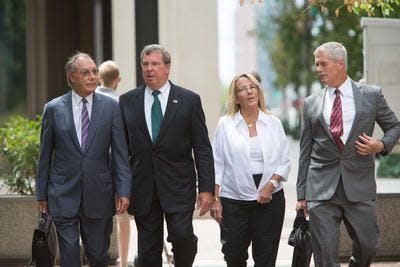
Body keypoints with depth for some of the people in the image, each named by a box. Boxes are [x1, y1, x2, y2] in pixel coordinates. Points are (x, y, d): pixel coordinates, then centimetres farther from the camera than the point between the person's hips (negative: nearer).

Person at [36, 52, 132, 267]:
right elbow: (45, 155, 7)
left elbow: (120, 153, 1)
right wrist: (42, 194, 7)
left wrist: (124, 191, -7)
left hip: (99, 196, 1)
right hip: (64, 197, -1)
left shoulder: (110, 107, 2)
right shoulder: (53, 109, 1)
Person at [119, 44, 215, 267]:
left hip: (178, 187, -2)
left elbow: (202, 148, 1)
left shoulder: (189, 100, 2)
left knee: (181, 234, -18)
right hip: (143, 188, 2)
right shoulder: (127, 101, 7)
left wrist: (206, 188, -6)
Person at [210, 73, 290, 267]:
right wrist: (215, 199, -4)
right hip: (234, 200, -1)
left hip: (270, 198, 1)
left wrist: (271, 184, -10)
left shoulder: (273, 123, 7)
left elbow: (284, 161, 7)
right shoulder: (225, 124, 3)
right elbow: (217, 164, 2)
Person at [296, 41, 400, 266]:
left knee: (368, 247, 3)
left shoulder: (372, 95, 5)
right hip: (321, 189, 1)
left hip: (360, 187, 0)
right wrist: (301, 195, 9)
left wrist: (381, 145, -7)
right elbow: (305, 152, 11)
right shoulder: (311, 104, 9)